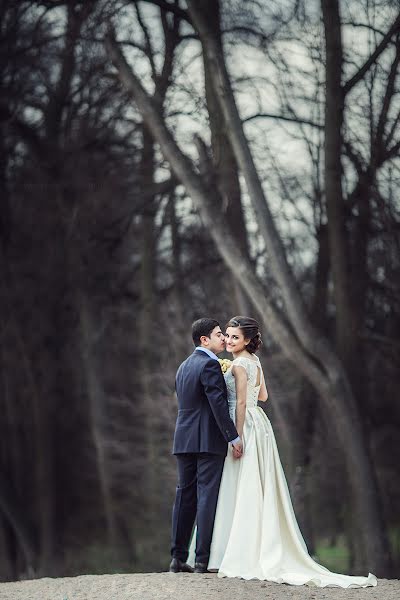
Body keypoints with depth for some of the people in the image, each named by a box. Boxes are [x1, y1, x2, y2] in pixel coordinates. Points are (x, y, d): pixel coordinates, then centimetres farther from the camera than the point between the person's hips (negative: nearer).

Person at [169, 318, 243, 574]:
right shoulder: (209, 365, -11)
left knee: (185, 497, 9)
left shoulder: (184, 365, 17)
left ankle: (178, 558, 10)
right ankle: (203, 560, -8)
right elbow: (218, 404, -18)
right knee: (207, 496, -7)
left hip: (184, 439, 8)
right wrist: (234, 437, -16)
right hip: (209, 440, -8)